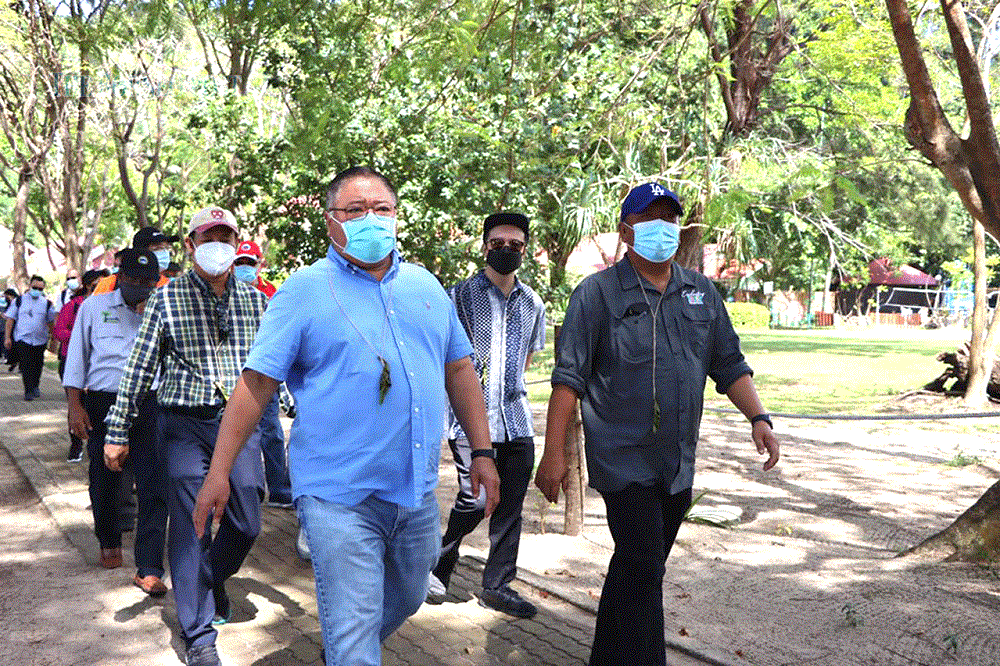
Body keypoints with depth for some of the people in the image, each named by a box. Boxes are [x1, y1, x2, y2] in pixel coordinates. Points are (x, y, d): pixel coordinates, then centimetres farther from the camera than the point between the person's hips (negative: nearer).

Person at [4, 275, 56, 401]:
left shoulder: (47, 303, 7)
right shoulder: (19, 301, 2)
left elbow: (51, 323, 14)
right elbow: (10, 320, 3)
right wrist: (7, 337, -3)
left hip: (40, 339, 2)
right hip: (22, 339, -2)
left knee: (37, 365, 10)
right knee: (26, 365, -9)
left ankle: (35, 387, 30)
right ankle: (28, 391, -6)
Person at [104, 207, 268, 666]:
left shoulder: (254, 299, 7)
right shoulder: (167, 298, 0)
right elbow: (138, 368, 1)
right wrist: (117, 431, 0)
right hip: (185, 425, -2)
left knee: (247, 523, 5)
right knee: (190, 526, -1)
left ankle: (211, 581, 37)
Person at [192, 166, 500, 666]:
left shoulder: (426, 286, 9)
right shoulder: (304, 290, -6)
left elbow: (458, 370, 15)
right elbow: (255, 384, -8)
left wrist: (482, 451, 10)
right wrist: (218, 472, -11)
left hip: (417, 492, 6)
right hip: (339, 496, -5)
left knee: (406, 600, 24)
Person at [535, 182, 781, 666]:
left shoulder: (701, 292, 11)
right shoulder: (597, 292, -4)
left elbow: (729, 364, 16)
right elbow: (569, 377, -8)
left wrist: (757, 417, 1)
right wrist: (554, 453, -13)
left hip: (678, 463, 5)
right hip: (624, 459, -5)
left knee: (639, 570, 16)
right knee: (642, 570, -10)